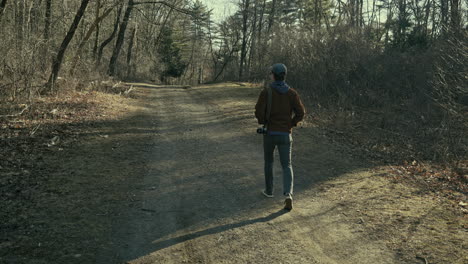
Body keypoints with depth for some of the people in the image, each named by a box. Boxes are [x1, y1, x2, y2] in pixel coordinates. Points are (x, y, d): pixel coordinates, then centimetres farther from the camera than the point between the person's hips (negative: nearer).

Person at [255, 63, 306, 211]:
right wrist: (291, 124, 9)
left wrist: (263, 122, 6)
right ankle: (288, 195, -17)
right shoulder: (292, 93, -1)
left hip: (269, 133, -1)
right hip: (285, 134, 1)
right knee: (286, 166, 4)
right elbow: (301, 113, -7)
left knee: (268, 161, 23)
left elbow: (259, 112, -15)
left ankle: (269, 190, 34)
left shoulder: (266, 91, -8)